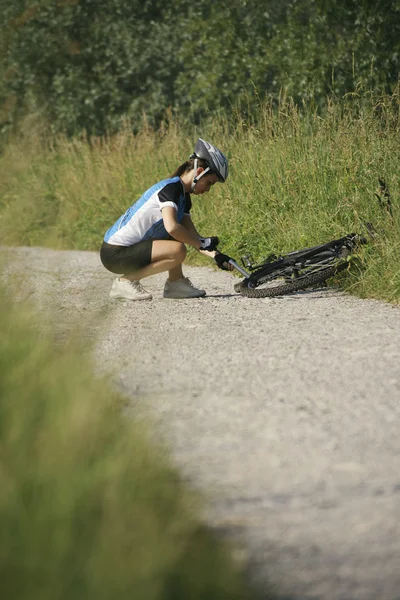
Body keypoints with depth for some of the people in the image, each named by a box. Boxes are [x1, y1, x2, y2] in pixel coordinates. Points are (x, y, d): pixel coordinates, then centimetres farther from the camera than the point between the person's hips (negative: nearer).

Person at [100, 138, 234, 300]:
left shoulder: (184, 197, 14)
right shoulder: (170, 188, -16)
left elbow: (192, 236, 12)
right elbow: (172, 227, -31)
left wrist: (216, 255, -1)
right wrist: (203, 243, -19)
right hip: (115, 253, -10)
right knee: (178, 250, -25)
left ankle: (175, 283, 12)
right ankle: (126, 281, -12)